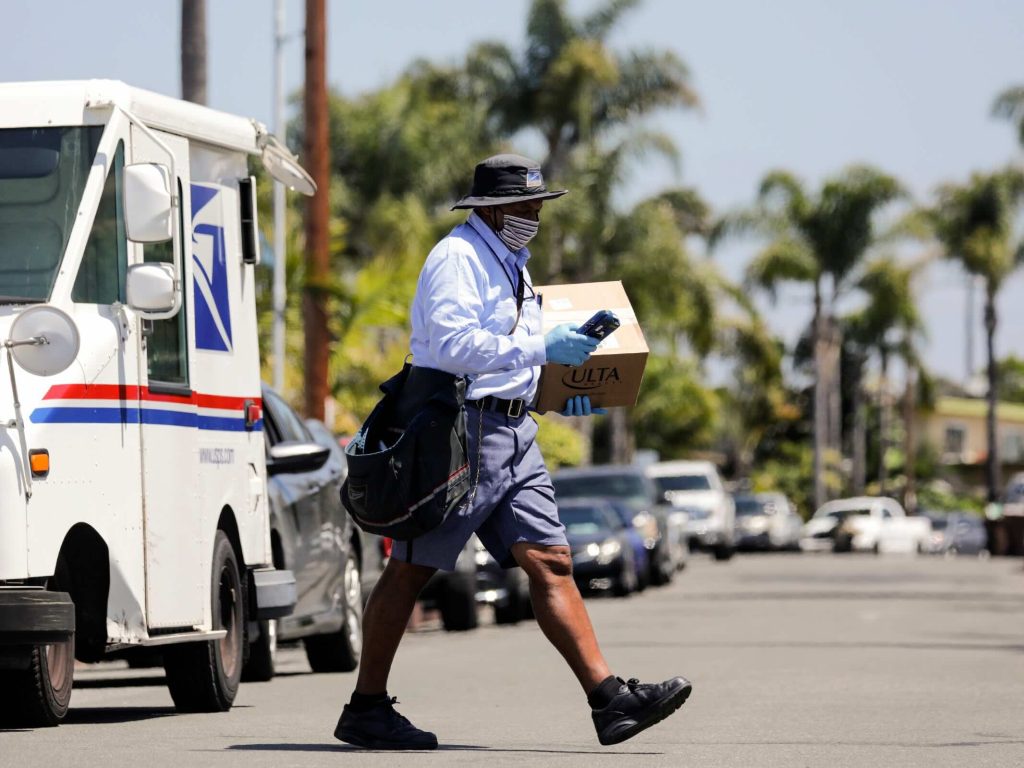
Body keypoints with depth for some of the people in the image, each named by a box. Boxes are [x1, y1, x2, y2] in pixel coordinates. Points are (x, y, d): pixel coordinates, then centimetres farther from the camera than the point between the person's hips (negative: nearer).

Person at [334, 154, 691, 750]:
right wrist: (541, 348, -23)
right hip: (463, 427, -9)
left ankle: (610, 699, -8)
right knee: (412, 568, -2)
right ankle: (366, 710, 6)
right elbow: (451, 345, -23)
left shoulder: (509, 263, 21)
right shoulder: (458, 258, -10)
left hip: (513, 431, 9)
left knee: (550, 560, -1)